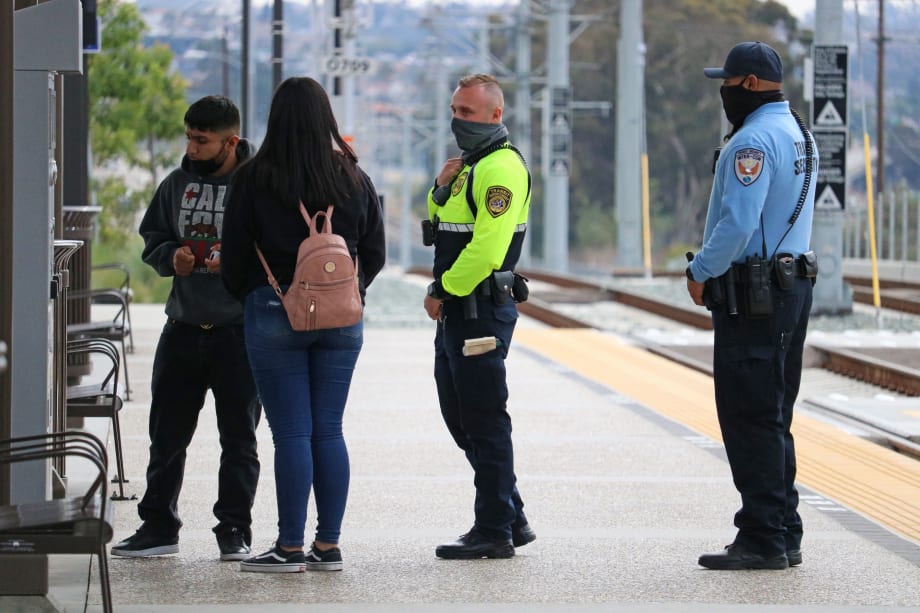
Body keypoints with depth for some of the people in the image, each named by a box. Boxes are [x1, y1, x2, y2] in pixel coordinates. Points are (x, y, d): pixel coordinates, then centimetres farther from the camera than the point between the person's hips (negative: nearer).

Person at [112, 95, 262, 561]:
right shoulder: (178, 184, 8)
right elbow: (152, 239, 17)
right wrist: (171, 257, -3)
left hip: (240, 330, -5)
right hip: (183, 327, 5)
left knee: (238, 438, 6)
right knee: (167, 434, 8)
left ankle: (234, 530, 13)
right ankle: (158, 526, 16)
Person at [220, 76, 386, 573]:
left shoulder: (254, 179, -9)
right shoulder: (353, 179, 2)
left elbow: (234, 257, -3)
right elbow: (375, 253, 9)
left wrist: (248, 299, 16)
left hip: (275, 316, -3)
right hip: (342, 321, 3)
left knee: (291, 434, -2)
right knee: (328, 431, 8)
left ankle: (290, 548, 1)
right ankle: (328, 546, 9)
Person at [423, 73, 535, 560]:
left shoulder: (501, 168, -15)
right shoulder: (471, 164, 17)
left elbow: (486, 247, -23)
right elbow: (441, 225, 24)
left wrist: (443, 291, -14)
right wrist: (442, 188, 4)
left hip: (481, 311, -11)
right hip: (455, 313, 11)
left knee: (484, 423, -5)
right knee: (460, 418, 14)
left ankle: (494, 532, 1)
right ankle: (511, 519, 21)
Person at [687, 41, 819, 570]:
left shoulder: (753, 141, -17)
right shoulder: (801, 135, 15)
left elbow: (738, 223, -25)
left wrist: (701, 272, -10)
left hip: (751, 298, -10)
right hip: (793, 284, 10)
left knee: (750, 421, -6)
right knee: (773, 419, 14)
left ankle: (763, 540, -6)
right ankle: (784, 536, 17)